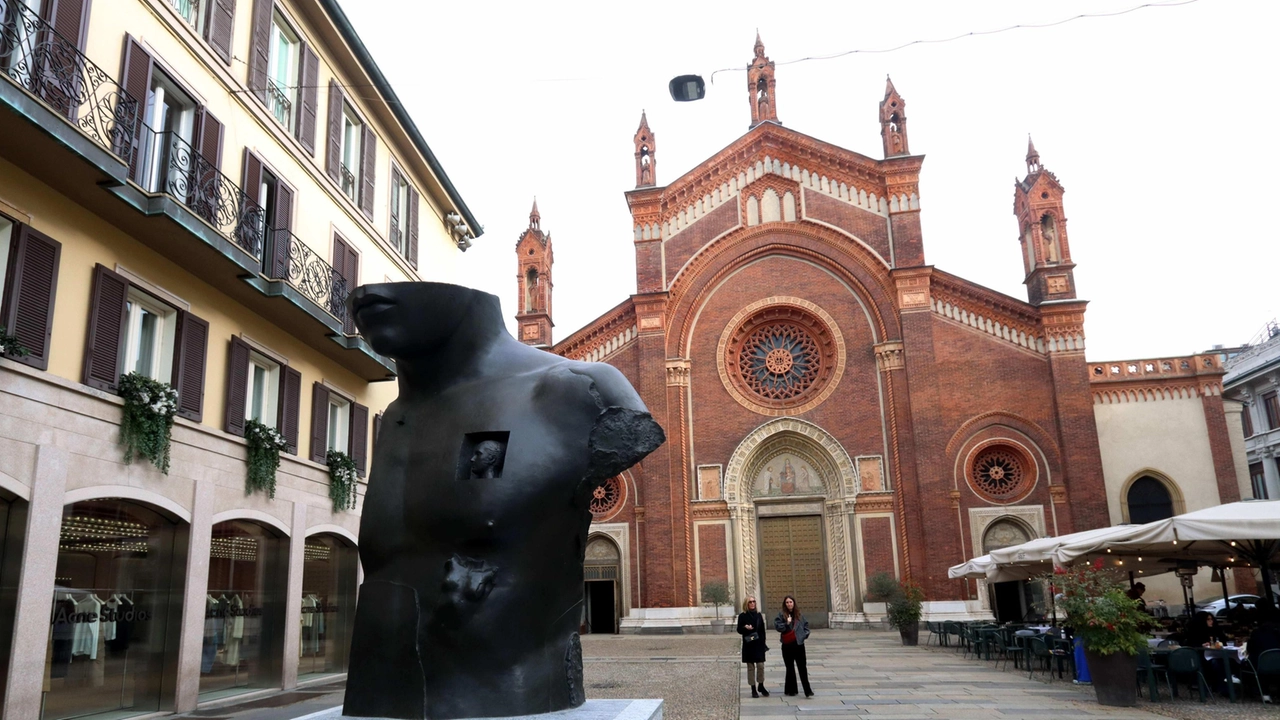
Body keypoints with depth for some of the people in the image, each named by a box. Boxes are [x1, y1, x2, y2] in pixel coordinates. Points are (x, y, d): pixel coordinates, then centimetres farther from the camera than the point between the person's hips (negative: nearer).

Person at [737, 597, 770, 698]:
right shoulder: (742, 616, -1)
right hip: (748, 645, -2)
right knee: (750, 667, 3)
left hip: (759, 644, 2)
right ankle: (753, 689, 12)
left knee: (760, 665, -2)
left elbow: (762, 630, 10)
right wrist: (745, 628, -21)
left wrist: (763, 643, 6)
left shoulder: (759, 615, 7)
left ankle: (761, 686, 17)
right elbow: (739, 630, 0)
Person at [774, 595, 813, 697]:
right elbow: (777, 626, -9)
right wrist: (786, 623, -21)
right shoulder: (781, 614, -2)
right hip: (787, 645, -1)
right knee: (790, 668, 7)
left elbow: (806, 624, 17)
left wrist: (805, 634, 3)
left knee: (802, 667, -1)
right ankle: (791, 690, 15)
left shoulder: (800, 614, 6)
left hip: (799, 644, 1)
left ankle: (807, 691, -1)